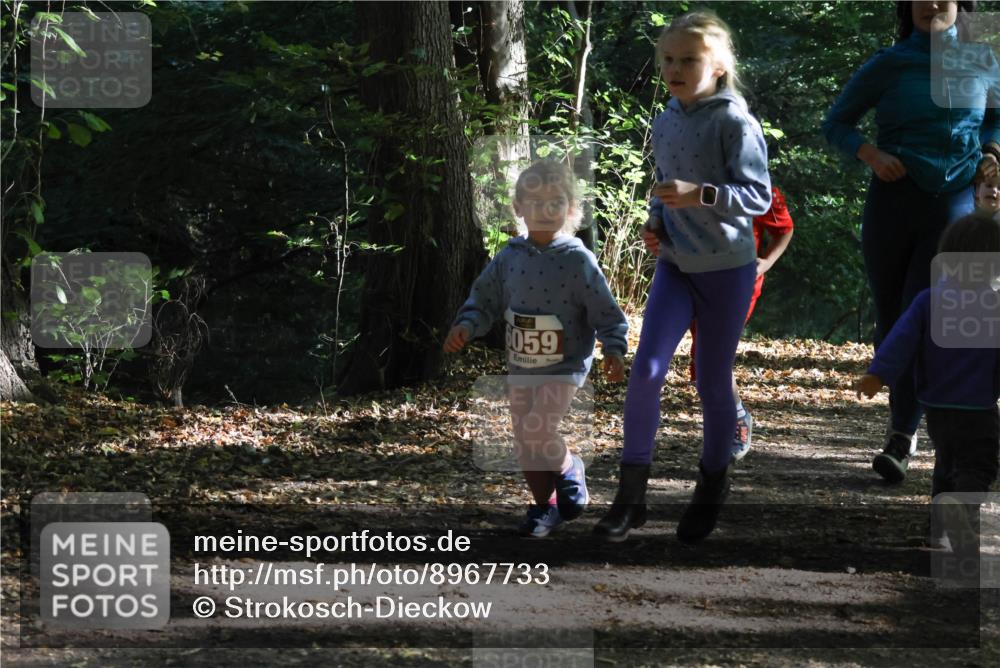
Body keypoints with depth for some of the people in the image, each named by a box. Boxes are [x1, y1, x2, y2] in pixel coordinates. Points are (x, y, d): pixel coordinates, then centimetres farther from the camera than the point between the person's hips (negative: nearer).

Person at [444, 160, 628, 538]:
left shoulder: (577, 260, -12)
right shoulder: (510, 257, 0)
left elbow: (605, 312, -8)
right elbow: (484, 301, 9)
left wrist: (613, 349, -19)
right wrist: (466, 326, -8)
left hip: (564, 367, -5)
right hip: (520, 366, 5)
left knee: (538, 430, -21)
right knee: (525, 444, 9)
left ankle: (569, 469, 8)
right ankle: (544, 506, 27)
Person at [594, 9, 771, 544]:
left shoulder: (735, 123, -12)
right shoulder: (664, 124, 8)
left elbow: (758, 196, -17)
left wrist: (700, 195, -30)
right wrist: (656, 218, 4)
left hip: (727, 268, -4)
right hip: (675, 265, 4)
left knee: (713, 382, 6)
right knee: (646, 369, -12)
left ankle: (712, 486, 28)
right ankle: (631, 494, -7)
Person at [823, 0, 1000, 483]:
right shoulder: (891, 65, 0)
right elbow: (836, 123, 5)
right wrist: (871, 154, -13)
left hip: (954, 206, -1)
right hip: (894, 200, 1)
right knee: (891, 318, 6)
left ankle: (901, 443, -15)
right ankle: (902, 419, 25)